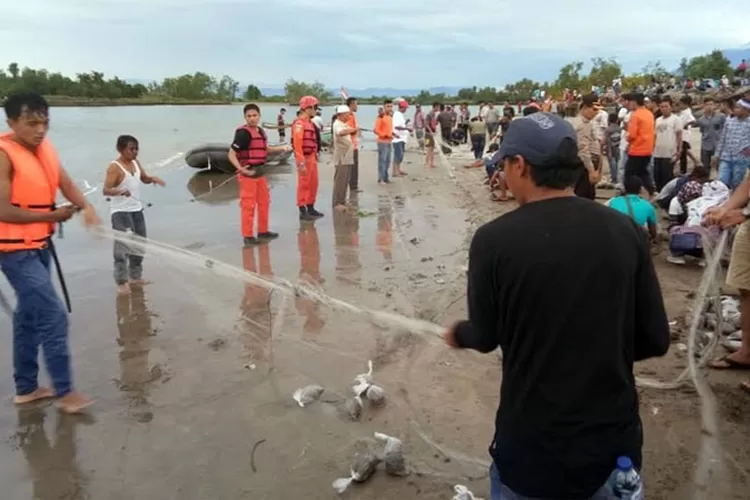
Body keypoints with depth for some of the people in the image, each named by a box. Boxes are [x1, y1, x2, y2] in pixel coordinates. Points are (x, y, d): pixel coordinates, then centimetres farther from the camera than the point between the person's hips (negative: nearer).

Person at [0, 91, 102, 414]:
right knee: (53, 314, -9)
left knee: (29, 315, 16)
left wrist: (86, 207, -24)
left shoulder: (44, 147, 5)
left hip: (40, 245, 8)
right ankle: (64, 391, 3)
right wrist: (52, 216, -14)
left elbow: (65, 183, -5)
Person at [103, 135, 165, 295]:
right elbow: (105, 190, -24)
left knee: (139, 244, 15)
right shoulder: (114, 167, -16)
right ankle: (122, 282, -4)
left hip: (137, 210, 8)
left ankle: (135, 276, 29)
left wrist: (152, 178, 1)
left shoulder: (136, 163, 7)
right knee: (123, 246, -10)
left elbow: (144, 179, 23)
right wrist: (120, 191, -43)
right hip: (120, 212, -8)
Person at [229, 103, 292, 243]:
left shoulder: (261, 131, 10)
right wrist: (241, 169, -27)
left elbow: (266, 149, 28)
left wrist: (282, 147, 21)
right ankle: (248, 236, 3)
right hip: (248, 173, -9)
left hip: (260, 171, 9)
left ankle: (263, 231, 32)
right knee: (248, 205, -5)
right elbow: (231, 154, -18)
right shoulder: (243, 133, -15)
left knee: (264, 202, 18)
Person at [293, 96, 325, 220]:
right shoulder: (299, 123, -16)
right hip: (304, 158, -10)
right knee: (303, 185, -3)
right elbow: (297, 144, -21)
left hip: (312, 157, 10)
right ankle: (302, 212, 3)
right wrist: (301, 163, -24)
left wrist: (315, 155, 19)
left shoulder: (310, 122, 15)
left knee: (313, 184, 15)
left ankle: (310, 208, 26)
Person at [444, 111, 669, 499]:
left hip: (533, 442, -2)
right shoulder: (625, 231, -9)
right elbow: (654, 340, -2)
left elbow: (485, 337, -4)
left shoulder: (494, 239, -17)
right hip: (615, 438, 3)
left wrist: (458, 334, 18)